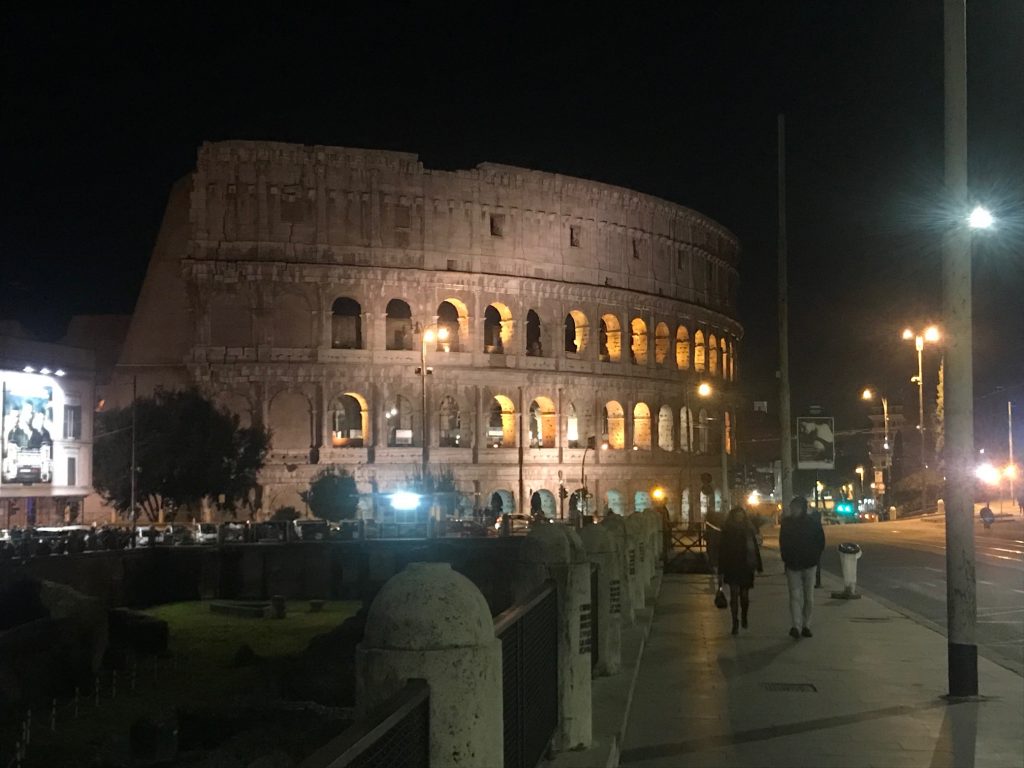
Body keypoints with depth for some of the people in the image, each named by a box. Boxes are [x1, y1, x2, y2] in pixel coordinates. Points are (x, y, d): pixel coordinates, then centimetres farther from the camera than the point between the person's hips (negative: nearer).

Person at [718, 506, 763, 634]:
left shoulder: (749, 530, 3)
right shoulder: (726, 531, 0)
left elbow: (755, 548, 7)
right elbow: (722, 550, 0)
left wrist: (759, 566, 5)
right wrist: (721, 569, -4)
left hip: (746, 567, 1)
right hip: (732, 567, -1)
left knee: (745, 595, 6)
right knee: (734, 594, -6)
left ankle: (744, 617, 32)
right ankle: (735, 623, -2)